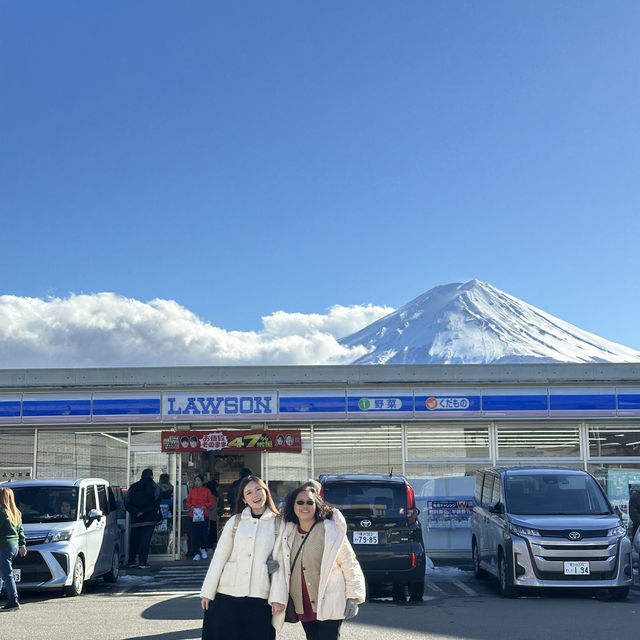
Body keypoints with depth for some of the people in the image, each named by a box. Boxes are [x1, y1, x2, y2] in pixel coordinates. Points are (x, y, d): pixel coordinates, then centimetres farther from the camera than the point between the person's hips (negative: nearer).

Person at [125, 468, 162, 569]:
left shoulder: (132, 487, 11)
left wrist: (136, 512, -4)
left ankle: (131, 561, 19)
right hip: (149, 519, -4)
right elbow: (156, 503, -12)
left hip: (135, 519, 4)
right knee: (145, 540, -3)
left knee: (134, 539, 14)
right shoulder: (155, 487, 0)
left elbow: (127, 503, 4)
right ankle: (142, 562, -9)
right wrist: (144, 511, -10)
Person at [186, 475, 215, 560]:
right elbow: (188, 501, 15)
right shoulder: (192, 491, 10)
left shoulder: (206, 491, 5)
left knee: (204, 533, -2)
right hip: (194, 515, 1)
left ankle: (203, 549, 27)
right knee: (195, 535, -4)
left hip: (204, 515, -1)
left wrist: (205, 506, -11)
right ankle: (196, 554, 2)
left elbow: (212, 501, 5)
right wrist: (191, 506, -5)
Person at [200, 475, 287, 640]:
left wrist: (278, 596, -6)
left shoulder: (278, 524, 4)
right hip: (227, 595, 1)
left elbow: (279, 561, 1)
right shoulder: (235, 522, 7)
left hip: (259, 596, -1)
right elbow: (219, 557, 7)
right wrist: (207, 592, 4)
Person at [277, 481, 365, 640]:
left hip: (328, 605, -5)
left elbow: (349, 564, -6)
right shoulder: (289, 533, 8)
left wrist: (353, 598, -9)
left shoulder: (331, 531, -8)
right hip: (303, 606, 5)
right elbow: (285, 563, 24)